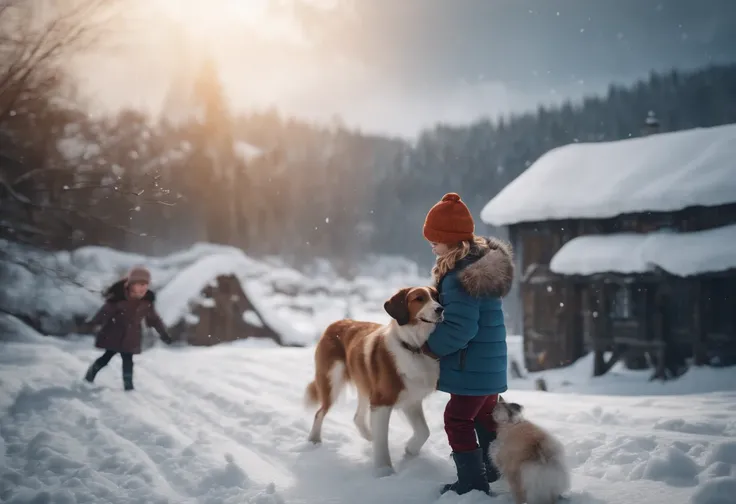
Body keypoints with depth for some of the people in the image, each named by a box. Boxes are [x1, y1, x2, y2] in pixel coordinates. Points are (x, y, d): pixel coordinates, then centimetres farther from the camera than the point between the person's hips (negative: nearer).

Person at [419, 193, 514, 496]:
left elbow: (458, 329, -27)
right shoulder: (484, 260, 5)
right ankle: (495, 470, 37)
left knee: (457, 420, 1)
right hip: (490, 363, 10)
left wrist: (431, 347, -12)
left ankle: (473, 482, 8)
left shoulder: (459, 277, -26)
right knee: (485, 416, 23)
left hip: (471, 367, -10)